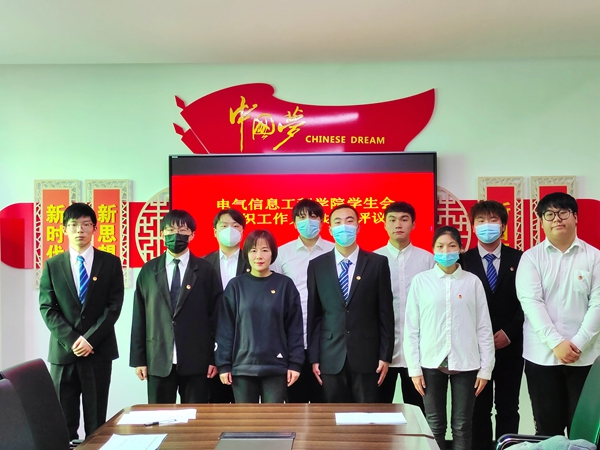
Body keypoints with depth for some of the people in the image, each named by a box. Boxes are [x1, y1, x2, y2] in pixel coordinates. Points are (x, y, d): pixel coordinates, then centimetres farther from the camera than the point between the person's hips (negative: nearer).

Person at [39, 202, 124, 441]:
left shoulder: (111, 262, 3)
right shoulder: (53, 265, 7)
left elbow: (114, 306, -3)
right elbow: (47, 309, 1)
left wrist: (89, 339, -12)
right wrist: (71, 340, -11)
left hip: (99, 350, -1)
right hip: (63, 351, 1)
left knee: (97, 422, 5)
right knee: (63, 422, 5)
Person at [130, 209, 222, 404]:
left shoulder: (205, 271, 3)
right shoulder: (148, 271, 8)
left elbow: (216, 315, 1)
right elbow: (139, 317, 7)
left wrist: (215, 358, -3)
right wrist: (138, 359, 3)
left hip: (196, 361, -1)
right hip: (158, 361, 2)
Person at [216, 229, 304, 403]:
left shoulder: (285, 285, 1)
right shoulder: (236, 285, 2)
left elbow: (295, 327, 1)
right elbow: (225, 327, 2)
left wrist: (295, 363, -3)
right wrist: (223, 364, -2)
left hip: (276, 367, 0)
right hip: (242, 367, 1)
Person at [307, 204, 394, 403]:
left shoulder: (377, 263, 2)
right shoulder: (317, 265, 5)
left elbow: (385, 313, 1)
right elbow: (313, 315, 6)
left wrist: (385, 356, -3)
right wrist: (314, 357, 1)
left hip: (366, 356, -1)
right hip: (331, 357, 1)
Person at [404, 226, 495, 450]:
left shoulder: (473, 281, 1)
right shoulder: (421, 280, 0)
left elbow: (484, 327, 3)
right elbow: (411, 328, 1)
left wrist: (486, 367, 1)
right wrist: (414, 367, -2)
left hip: (465, 363, 0)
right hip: (431, 363, 0)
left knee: (462, 426, 7)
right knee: (435, 426, 7)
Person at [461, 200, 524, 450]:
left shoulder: (519, 259, 3)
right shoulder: (463, 261, 1)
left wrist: (509, 332, -9)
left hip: (510, 346, 1)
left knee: (508, 408, 9)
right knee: (479, 409, 7)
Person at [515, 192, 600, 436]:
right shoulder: (531, 257, 2)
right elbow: (531, 302, -7)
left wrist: (578, 343, -12)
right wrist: (556, 343, -15)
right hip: (542, 356, 0)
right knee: (548, 428, 8)